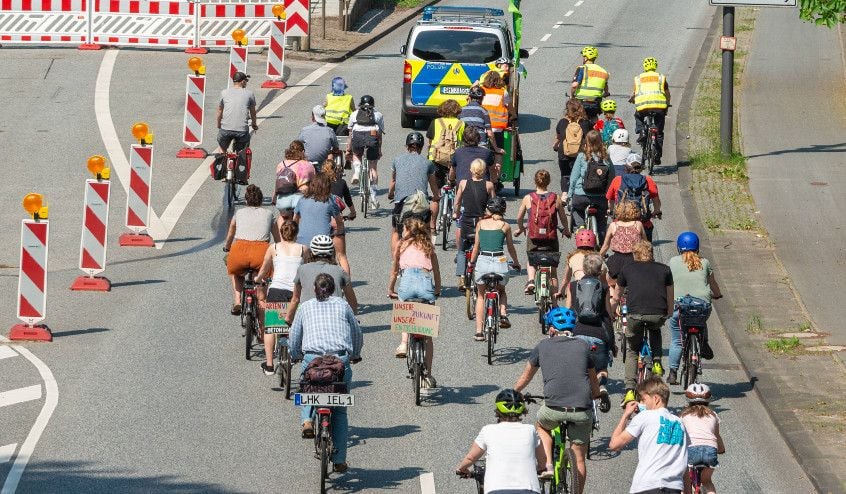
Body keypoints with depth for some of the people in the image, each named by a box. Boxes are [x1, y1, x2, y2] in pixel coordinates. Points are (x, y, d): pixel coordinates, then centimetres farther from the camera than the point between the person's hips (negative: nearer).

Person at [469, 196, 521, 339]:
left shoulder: (481, 223, 10)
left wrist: (471, 262, 30)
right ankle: (503, 315, 2)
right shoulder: (505, 226, 8)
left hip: (482, 262, 1)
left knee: (481, 295, 19)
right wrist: (516, 263, 36)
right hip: (500, 262, -1)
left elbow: (476, 246, 14)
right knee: (501, 291, 29)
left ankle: (479, 331, 12)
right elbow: (511, 248, 19)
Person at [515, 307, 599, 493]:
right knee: (579, 459, 12)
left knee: (541, 426, 32)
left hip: (554, 408, -1)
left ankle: (548, 465, 16)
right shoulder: (582, 346, 12)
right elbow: (595, 385, 22)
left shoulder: (543, 346, 10)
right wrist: (595, 395, 43)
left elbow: (525, 377, 25)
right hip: (582, 409, 1)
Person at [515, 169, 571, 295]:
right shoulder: (556, 198, -5)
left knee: (531, 262, 29)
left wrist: (520, 228, 29)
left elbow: (519, 217, 7)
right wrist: (566, 230, 27)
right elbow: (563, 218, 5)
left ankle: (530, 280, 0)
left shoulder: (528, 198, -5)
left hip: (533, 238, 0)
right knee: (553, 271, 16)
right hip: (551, 239, 0)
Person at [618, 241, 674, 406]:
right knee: (655, 331, 37)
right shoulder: (664, 269, 21)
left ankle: (629, 391, 5)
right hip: (658, 315, 1)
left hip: (635, 314, -1)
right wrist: (669, 312, 49)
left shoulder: (628, 269, 20)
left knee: (631, 351, 18)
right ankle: (656, 362, 17)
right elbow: (670, 297, 30)